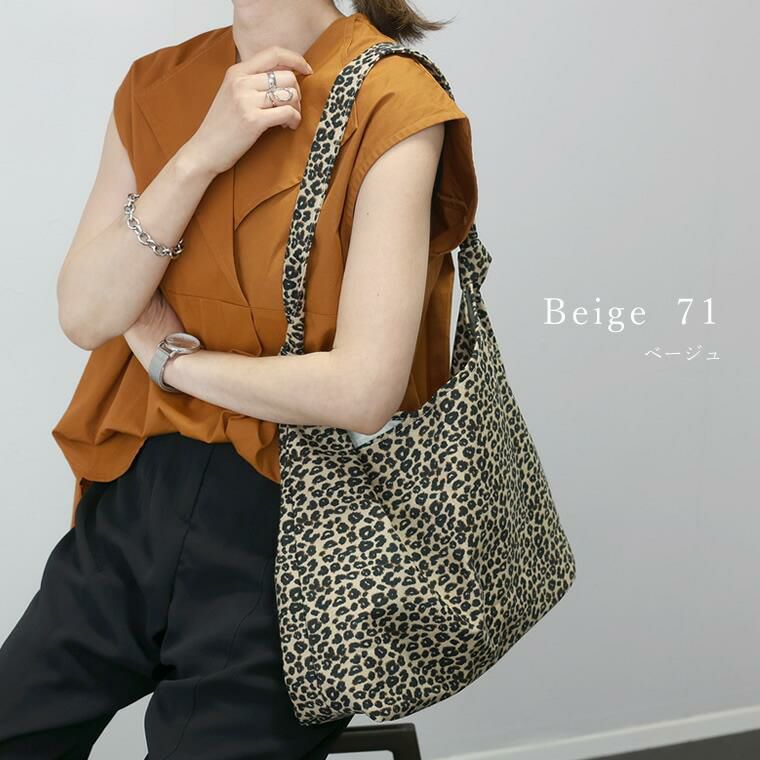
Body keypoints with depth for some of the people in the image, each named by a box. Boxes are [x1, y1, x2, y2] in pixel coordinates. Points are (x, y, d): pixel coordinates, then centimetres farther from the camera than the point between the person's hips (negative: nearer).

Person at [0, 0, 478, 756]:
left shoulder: (391, 103, -14)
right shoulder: (155, 85, 4)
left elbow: (363, 392, -23)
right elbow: (84, 316, -6)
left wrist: (172, 357, -7)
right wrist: (201, 153, -17)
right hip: (133, 500, 6)